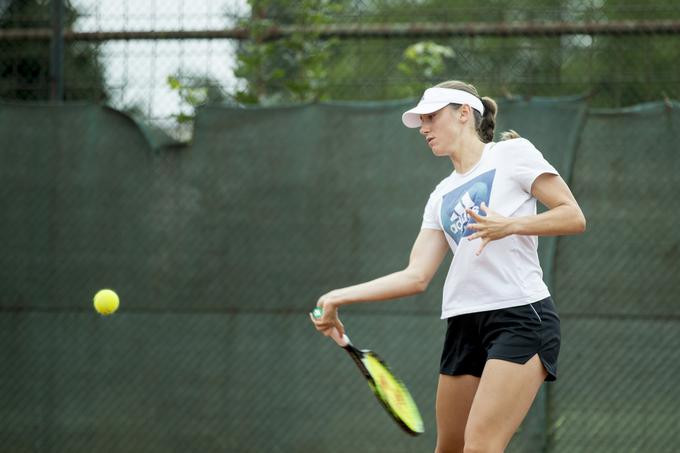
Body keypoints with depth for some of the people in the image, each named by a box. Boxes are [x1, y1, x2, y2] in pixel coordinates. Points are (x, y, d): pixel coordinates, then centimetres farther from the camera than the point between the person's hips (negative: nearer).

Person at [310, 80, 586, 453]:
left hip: (521, 316, -7)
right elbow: (417, 276, 13)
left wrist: (510, 225, -16)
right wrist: (341, 297, 6)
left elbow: (574, 217, -2)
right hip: (465, 324, 7)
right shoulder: (441, 197, 20)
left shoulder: (512, 153, 3)